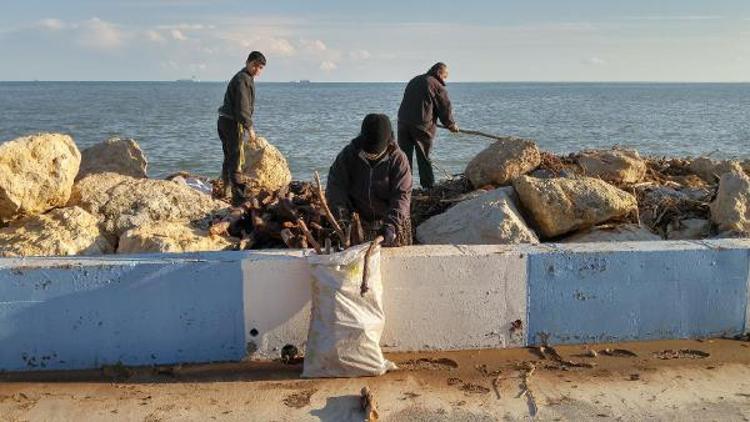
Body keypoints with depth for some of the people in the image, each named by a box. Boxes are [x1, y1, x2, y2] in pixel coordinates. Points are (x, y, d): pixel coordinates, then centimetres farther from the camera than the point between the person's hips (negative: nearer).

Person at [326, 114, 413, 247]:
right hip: (359, 221, 1)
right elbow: (335, 184, -10)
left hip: (394, 220, -1)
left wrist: (391, 224, -35)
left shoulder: (398, 159, -17)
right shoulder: (349, 154, -12)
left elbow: (402, 195, -22)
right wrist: (340, 207, -29)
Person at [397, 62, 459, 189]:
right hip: (422, 126, -5)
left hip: (403, 122, 5)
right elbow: (445, 108, 0)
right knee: (424, 157, 5)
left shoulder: (414, 81, 20)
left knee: (405, 155, 7)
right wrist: (451, 125, 15)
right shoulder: (438, 86, -3)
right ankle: (429, 186, 11)